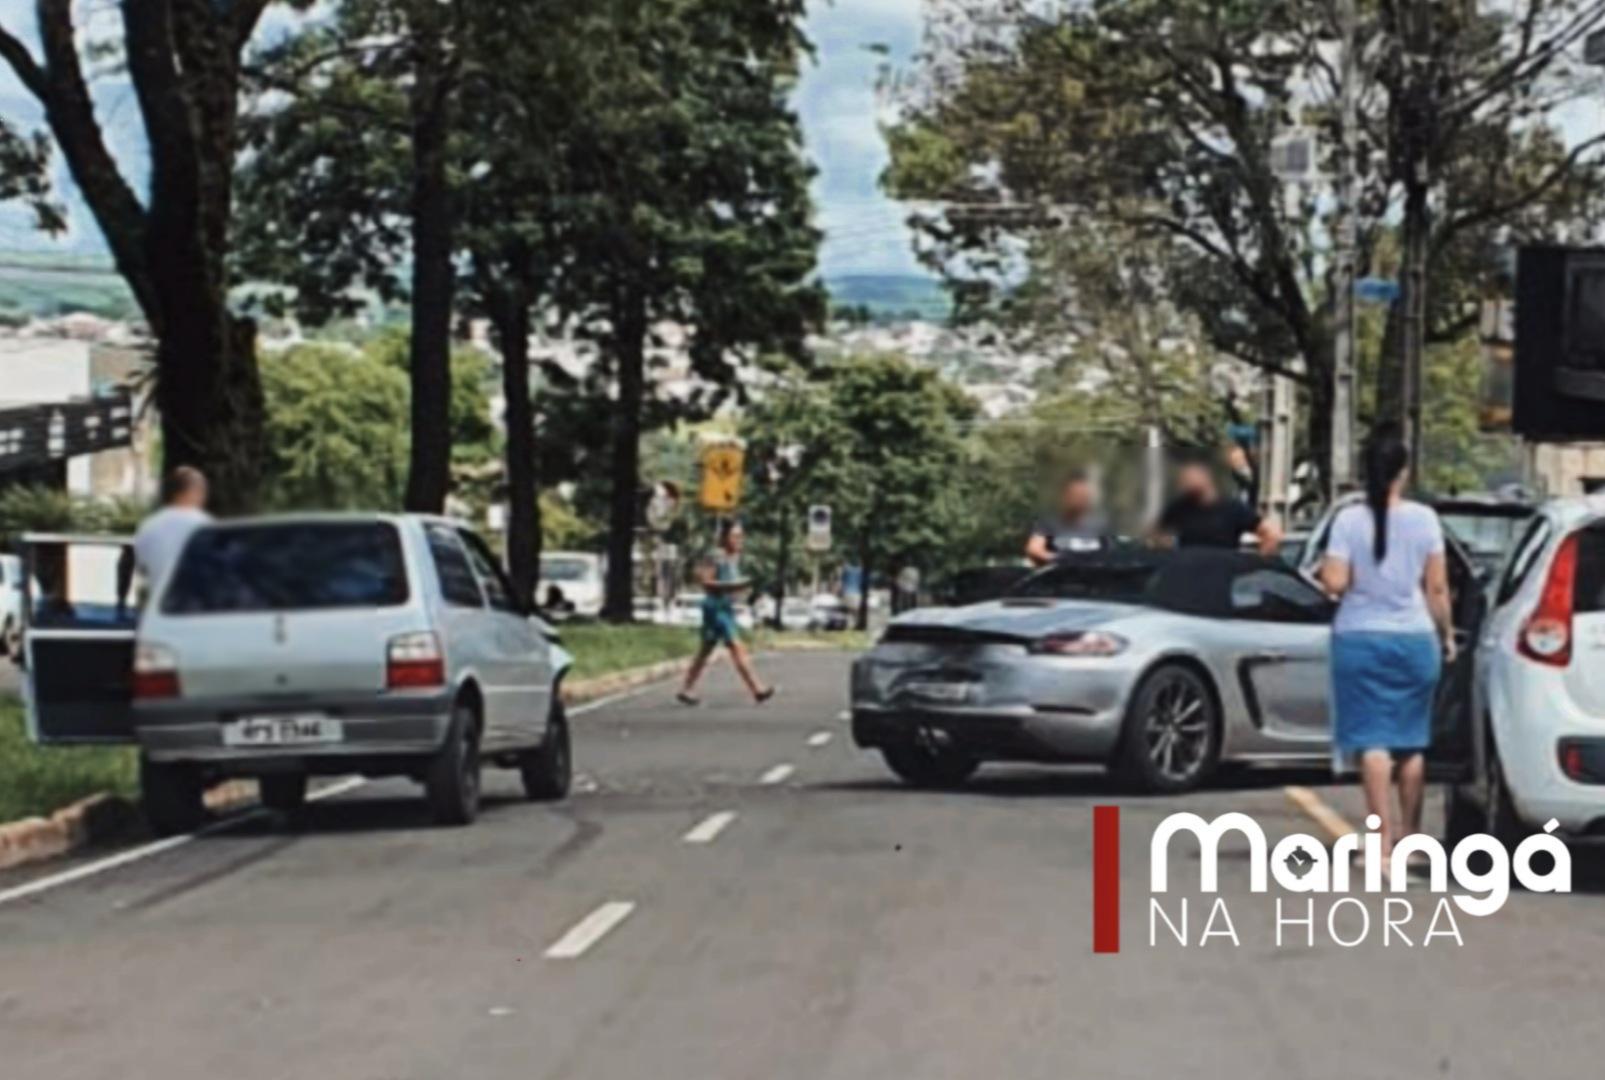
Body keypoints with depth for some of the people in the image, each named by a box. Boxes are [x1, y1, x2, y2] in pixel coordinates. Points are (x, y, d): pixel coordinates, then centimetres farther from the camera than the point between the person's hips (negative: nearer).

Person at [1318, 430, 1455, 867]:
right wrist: (1447, 635, 12)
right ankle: (1409, 833, 24)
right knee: (1412, 740, 14)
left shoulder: (1348, 520, -7)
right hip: (1415, 636, 2)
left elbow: (1335, 582, -13)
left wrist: (1325, 569, 9)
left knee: (1373, 741, -2)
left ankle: (1385, 840, -8)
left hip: (1360, 638, -2)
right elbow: (1437, 587, 1)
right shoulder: (1424, 519, -2)